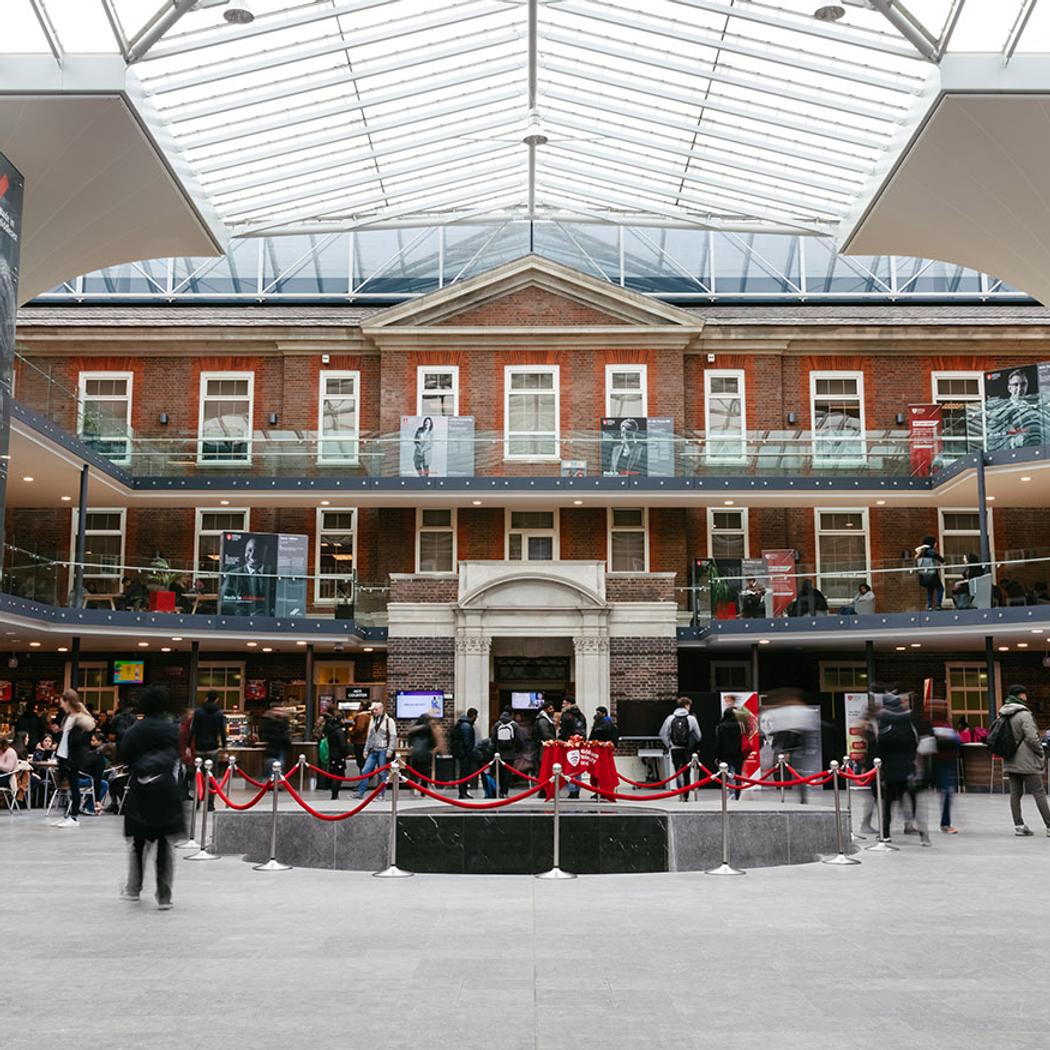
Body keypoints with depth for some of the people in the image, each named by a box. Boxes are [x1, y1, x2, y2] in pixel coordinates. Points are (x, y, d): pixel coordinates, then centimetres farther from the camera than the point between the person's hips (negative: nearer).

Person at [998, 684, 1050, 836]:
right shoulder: (1024, 714, -14)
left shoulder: (1003, 715, 8)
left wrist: (1007, 752, 15)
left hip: (1010, 761, 7)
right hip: (1027, 761, -7)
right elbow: (1032, 737, -17)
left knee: (1015, 793, 8)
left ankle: (1018, 825, 9)